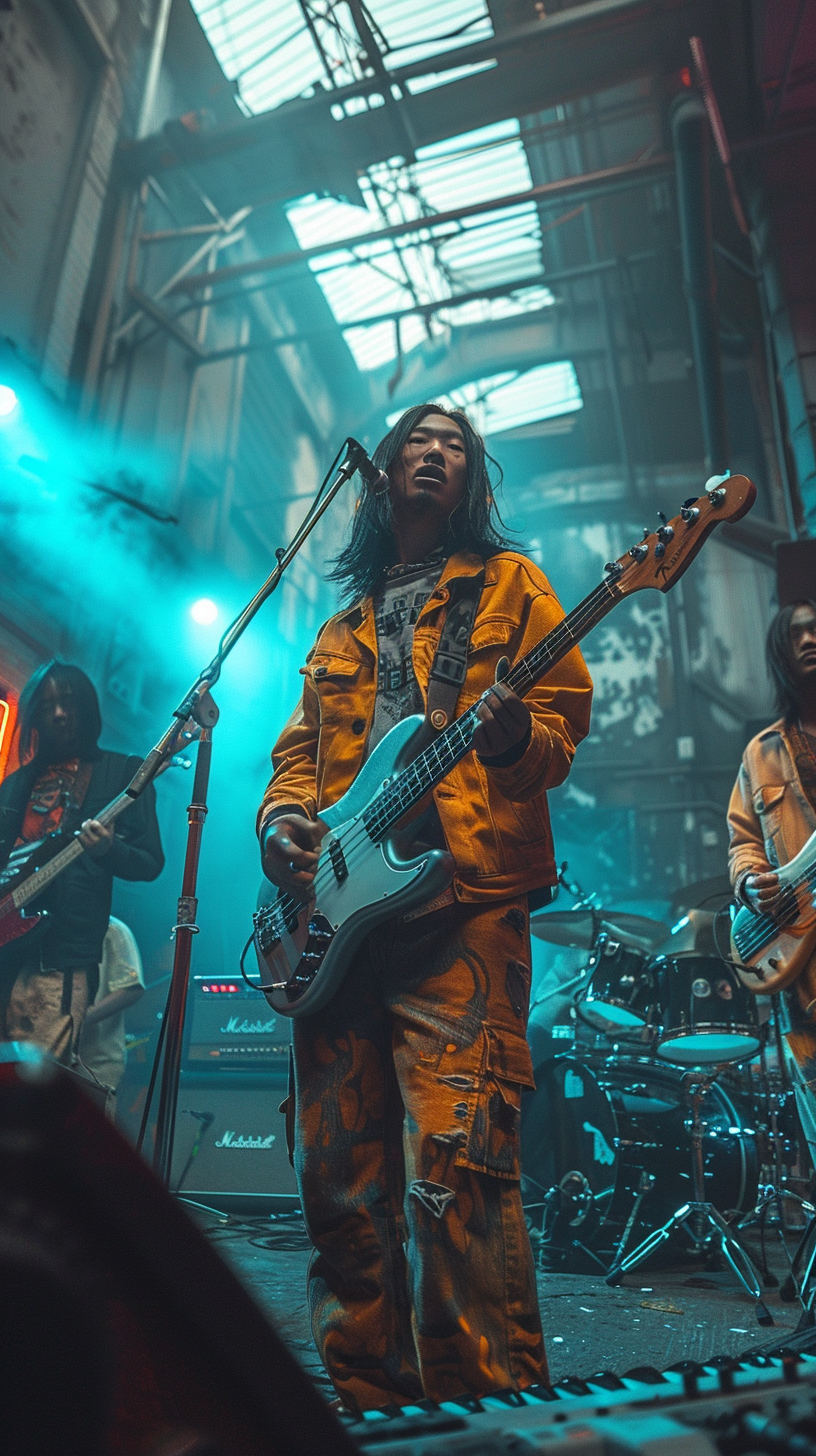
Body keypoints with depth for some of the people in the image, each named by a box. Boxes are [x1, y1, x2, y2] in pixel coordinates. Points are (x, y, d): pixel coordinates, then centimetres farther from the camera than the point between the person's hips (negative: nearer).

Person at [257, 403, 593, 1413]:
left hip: (461, 900, -5)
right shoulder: (343, 626, 27)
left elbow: (567, 713, 4)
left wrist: (516, 735, -19)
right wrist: (281, 815, 3)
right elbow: (300, 746, 24)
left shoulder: (507, 582, 14)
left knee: (451, 1170, -13)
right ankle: (367, 1394, 22)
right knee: (337, 1173, 7)